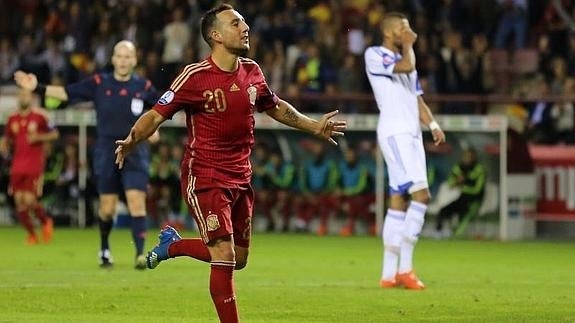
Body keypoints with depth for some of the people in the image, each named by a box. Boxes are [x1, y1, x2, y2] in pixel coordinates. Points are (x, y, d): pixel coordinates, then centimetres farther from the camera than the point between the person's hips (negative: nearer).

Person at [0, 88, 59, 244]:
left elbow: (54, 134, 3)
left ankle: (46, 222, 16)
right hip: (17, 166, 4)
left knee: (29, 200, -13)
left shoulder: (39, 117, -3)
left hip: (34, 166, -4)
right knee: (19, 201, 0)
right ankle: (31, 234, 16)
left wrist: (38, 137, -12)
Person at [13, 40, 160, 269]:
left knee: (136, 201, -14)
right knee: (107, 207, 4)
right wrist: (38, 88, -10)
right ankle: (104, 250, 27)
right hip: (106, 154, 1)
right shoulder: (99, 83, -1)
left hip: (135, 153, -1)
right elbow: (66, 93, -1)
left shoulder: (143, 87, 1)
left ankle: (141, 254, -15)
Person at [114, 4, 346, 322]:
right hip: (204, 178, -7)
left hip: (240, 177, 7)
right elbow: (157, 115, -14)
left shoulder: (251, 71, 4)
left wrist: (314, 126, 26)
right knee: (225, 257, -14)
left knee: (238, 259, 13)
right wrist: (131, 140, -32)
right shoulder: (195, 76, -15)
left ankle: (172, 245, 36)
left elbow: (275, 107, 23)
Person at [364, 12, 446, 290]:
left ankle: (389, 274, 9)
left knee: (399, 201, 7)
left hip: (412, 134, 9)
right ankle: (405, 268, -17)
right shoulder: (375, 55, -3)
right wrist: (407, 45, -2)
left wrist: (432, 124, 7)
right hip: (394, 133, -9)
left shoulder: (404, 60, 23)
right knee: (420, 193, -19)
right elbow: (405, 66, -20)